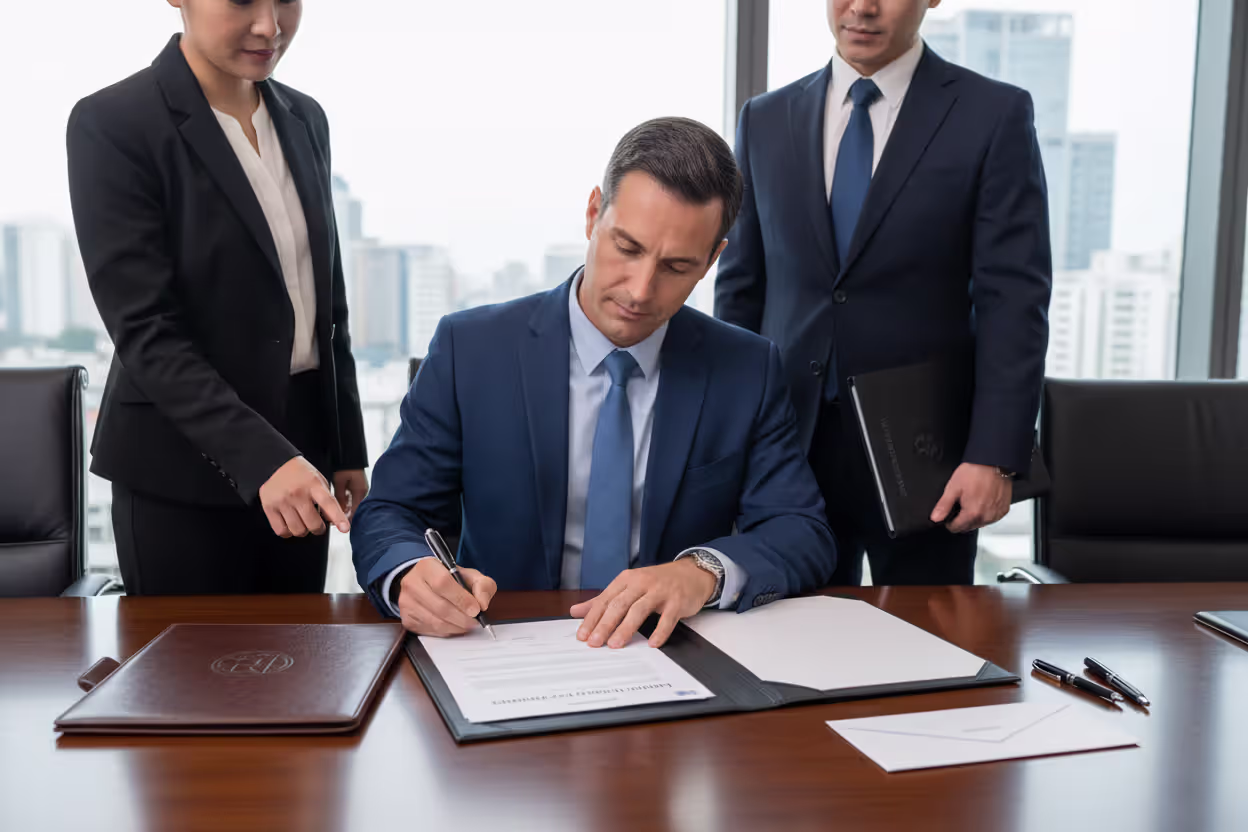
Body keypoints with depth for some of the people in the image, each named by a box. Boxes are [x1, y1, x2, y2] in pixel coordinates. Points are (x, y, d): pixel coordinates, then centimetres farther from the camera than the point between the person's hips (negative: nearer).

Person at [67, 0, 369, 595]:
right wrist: (259, 456, -26)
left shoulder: (304, 119, 7)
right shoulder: (112, 124, -11)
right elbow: (145, 330, -17)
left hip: (299, 442, 6)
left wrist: (347, 449, 11)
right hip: (183, 469, -5)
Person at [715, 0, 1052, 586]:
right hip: (789, 443, 3)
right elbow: (741, 290, 10)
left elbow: (1013, 298, -7)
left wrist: (994, 456, -14)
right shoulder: (766, 120, 8)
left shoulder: (993, 115, -2)